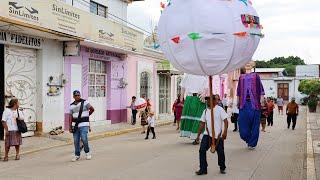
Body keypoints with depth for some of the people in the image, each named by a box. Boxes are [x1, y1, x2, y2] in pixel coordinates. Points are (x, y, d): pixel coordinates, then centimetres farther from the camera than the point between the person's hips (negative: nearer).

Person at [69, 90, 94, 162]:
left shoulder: (85, 102, -4)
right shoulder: (72, 105, 9)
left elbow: (92, 109, 5)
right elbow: (71, 117, 10)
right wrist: (70, 127, 6)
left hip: (84, 125, -4)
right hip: (75, 125, 4)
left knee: (84, 139, -12)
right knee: (76, 141, 5)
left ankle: (87, 152, 11)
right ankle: (77, 155, 19)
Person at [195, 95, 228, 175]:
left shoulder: (220, 109, -7)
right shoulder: (205, 111, 8)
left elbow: (225, 121, -10)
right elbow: (202, 124, 12)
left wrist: (225, 132, -21)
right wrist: (198, 135, 11)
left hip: (218, 135, -4)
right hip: (207, 134, 4)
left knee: (220, 152, 5)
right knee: (202, 150, -8)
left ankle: (222, 168, 29)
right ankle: (203, 169, 1)